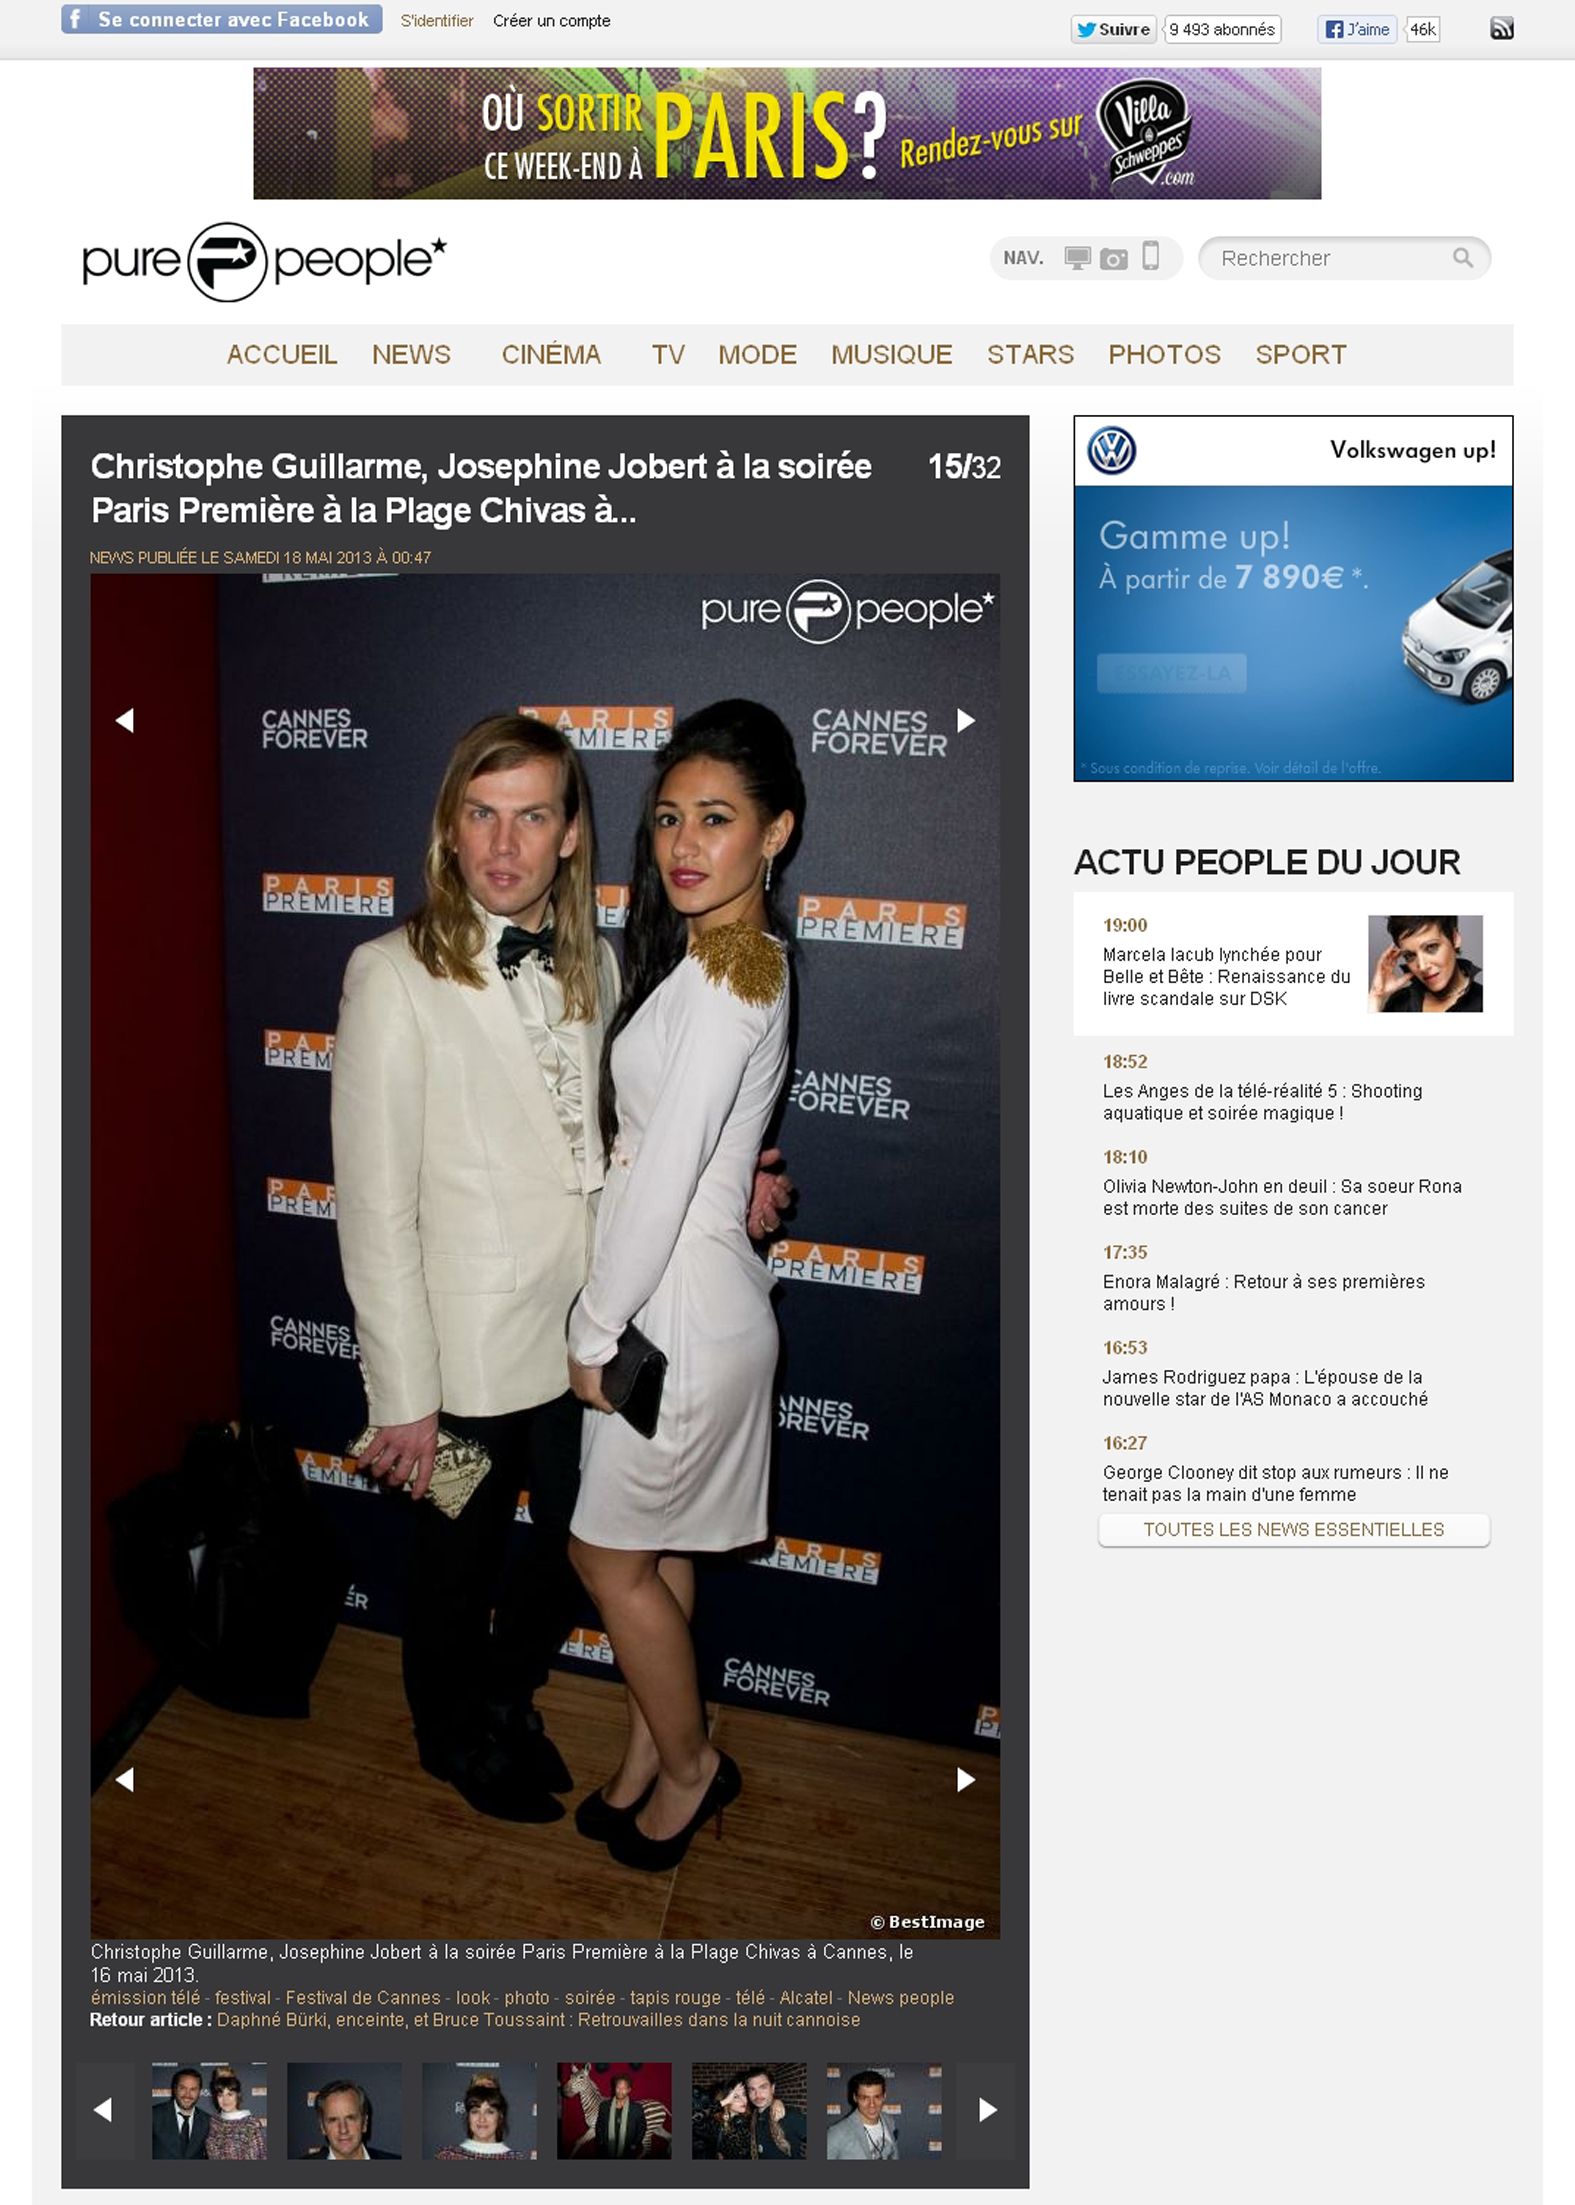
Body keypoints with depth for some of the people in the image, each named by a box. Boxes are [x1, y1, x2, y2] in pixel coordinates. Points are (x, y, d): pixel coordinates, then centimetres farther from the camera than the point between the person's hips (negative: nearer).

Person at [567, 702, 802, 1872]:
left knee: (611, 1555, 9)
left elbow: (661, 1176, -23)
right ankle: (653, 1753, 38)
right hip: (684, 1301, 9)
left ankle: (689, 1763, 30)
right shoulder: (742, 957, 7)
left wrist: (594, 1332, -14)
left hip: (680, 1315, -9)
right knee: (656, 1549, 21)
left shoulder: (722, 977, -24)